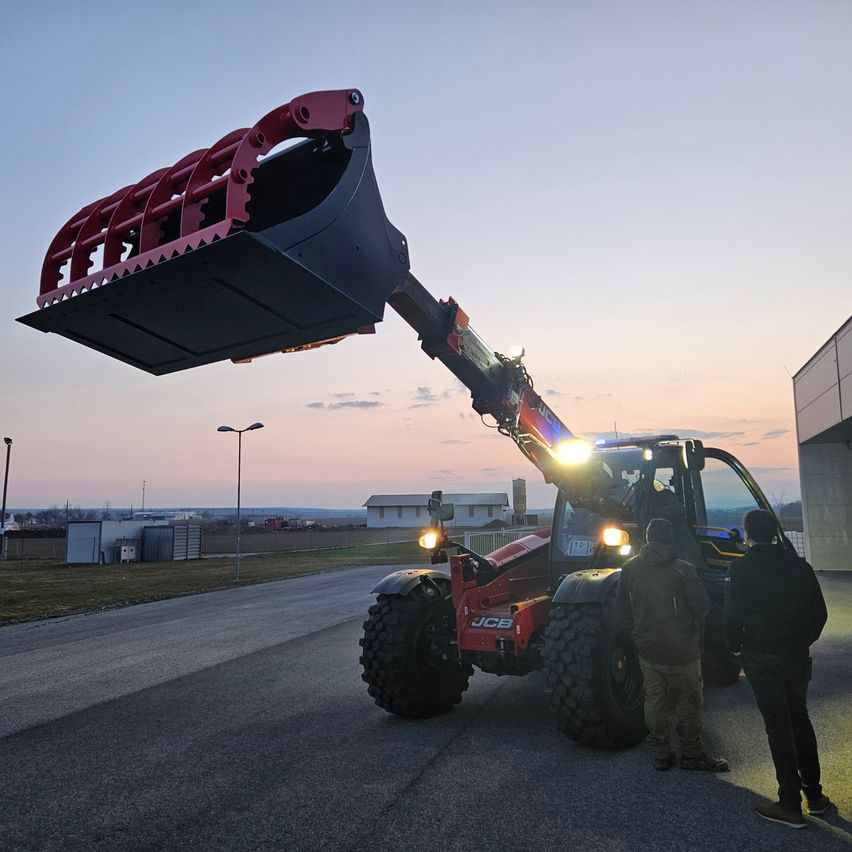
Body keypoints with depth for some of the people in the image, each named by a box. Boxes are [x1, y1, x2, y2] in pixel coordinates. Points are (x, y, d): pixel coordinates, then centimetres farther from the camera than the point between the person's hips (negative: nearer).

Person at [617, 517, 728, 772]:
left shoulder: (630, 568, -1)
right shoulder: (682, 569, -13)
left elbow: (622, 606, 5)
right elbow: (702, 605, -11)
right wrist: (693, 631, 8)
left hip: (646, 648, 4)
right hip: (680, 649, -3)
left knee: (654, 700, 13)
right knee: (688, 701, 12)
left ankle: (660, 754, 21)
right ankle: (692, 754, 22)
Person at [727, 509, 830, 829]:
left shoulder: (742, 568, -13)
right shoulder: (799, 565, 3)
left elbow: (735, 614, -16)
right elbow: (819, 612, 7)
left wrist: (734, 645, 1)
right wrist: (803, 641, 19)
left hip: (762, 658, -5)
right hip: (797, 656, 5)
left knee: (778, 726, 3)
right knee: (799, 720, 20)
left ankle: (790, 805, 10)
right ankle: (814, 794, 29)